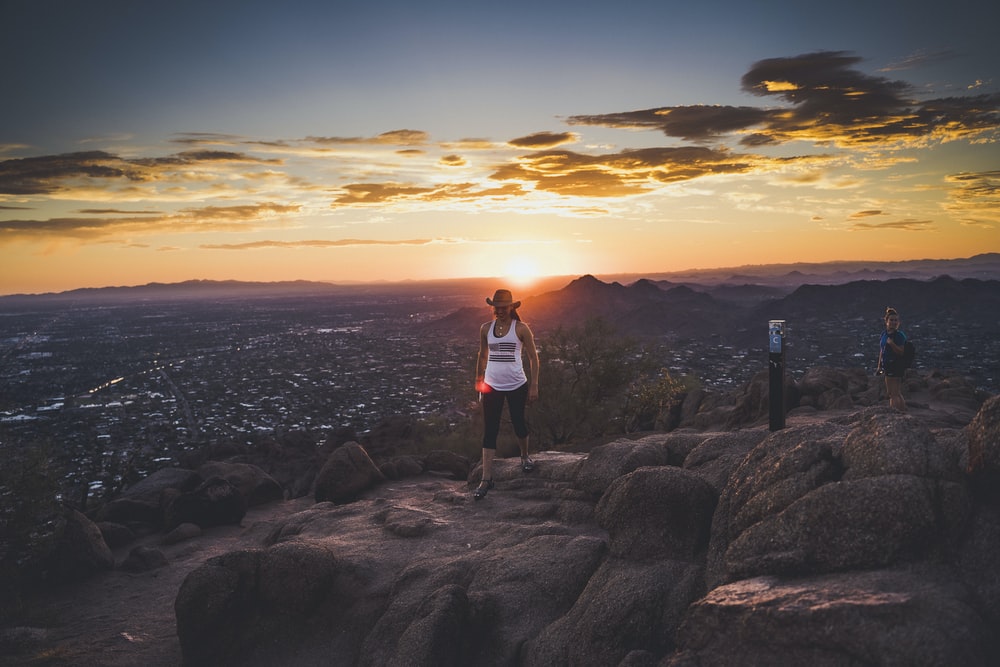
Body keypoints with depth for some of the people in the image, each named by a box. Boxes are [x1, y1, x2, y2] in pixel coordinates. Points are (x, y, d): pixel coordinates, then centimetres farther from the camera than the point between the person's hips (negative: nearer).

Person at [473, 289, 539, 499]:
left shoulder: (521, 328, -6)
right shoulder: (486, 328, 4)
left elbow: (533, 357, -3)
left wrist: (534, 386, -7)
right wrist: (479, 382, 15)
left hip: (517, 386, -2)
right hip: (492, 387, 2)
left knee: (518, 423, 12)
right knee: (489, 432, -2)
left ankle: (525, 456, 44)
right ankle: (486, 479, 0)